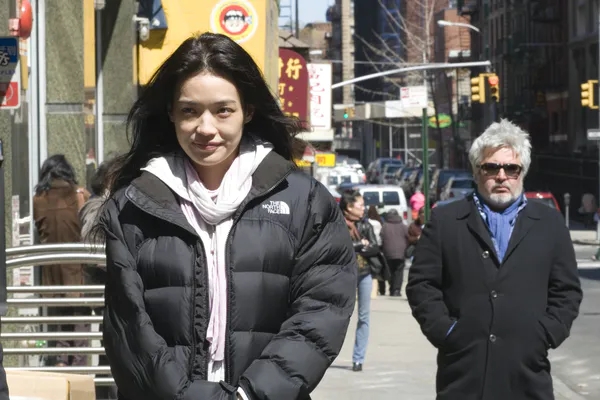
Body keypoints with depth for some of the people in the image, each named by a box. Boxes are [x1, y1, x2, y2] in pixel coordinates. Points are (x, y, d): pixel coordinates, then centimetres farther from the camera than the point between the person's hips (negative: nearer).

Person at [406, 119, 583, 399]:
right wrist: (443, 330, -6)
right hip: (462, 373, -1)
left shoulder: (549, 224, 12)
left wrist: (547, 334, -2)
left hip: (527, 374, 1)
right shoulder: (445, 221, 9)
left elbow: (566, 290, 11)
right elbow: (422, 284, 5)